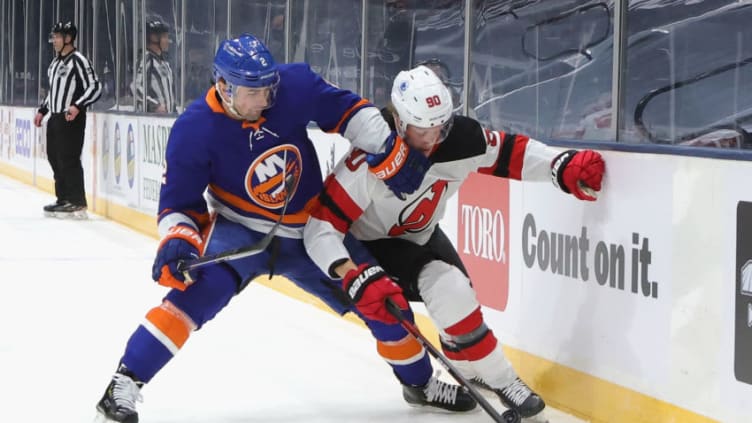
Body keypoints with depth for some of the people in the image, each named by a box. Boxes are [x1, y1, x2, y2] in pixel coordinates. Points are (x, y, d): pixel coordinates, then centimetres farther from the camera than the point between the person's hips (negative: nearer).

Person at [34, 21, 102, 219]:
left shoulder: (78, 60, -11)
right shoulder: (56, 62, 18)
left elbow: (95, 87, -17)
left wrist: (78, 106, -26)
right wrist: (42, 110, 22)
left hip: (71, 119, -9)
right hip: (55, 117, 9)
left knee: (68, 159, -12)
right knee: (55, 158, 10)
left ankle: (78, 204, -11)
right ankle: (64, 199, 18)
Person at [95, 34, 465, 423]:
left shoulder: (294, 86, -17)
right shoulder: (194, 131, -22)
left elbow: (346, 110, -3)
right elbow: (180, 201, -13)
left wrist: (389, 151, -16)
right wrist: (178, 240, -32)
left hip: (309, 233, 4)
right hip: (239, 231, -4)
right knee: (203, 289, -32)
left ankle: (420, 381, 33)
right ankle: (125, 383, -28)